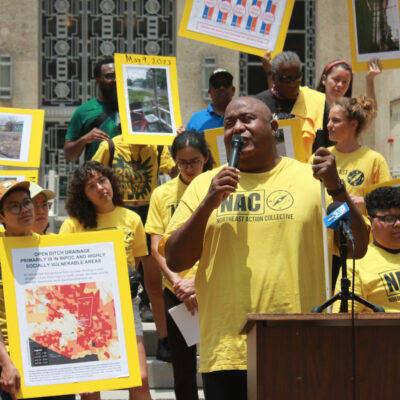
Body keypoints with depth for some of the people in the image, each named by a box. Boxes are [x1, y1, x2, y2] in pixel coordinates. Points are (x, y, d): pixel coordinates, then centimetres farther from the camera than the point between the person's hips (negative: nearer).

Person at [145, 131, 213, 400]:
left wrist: (197, 282, -15)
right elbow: (157, 247, 3)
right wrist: (177, 282, -11)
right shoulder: (163, 194, 7)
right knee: (183, 369, 7)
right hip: (175, 292, 3)